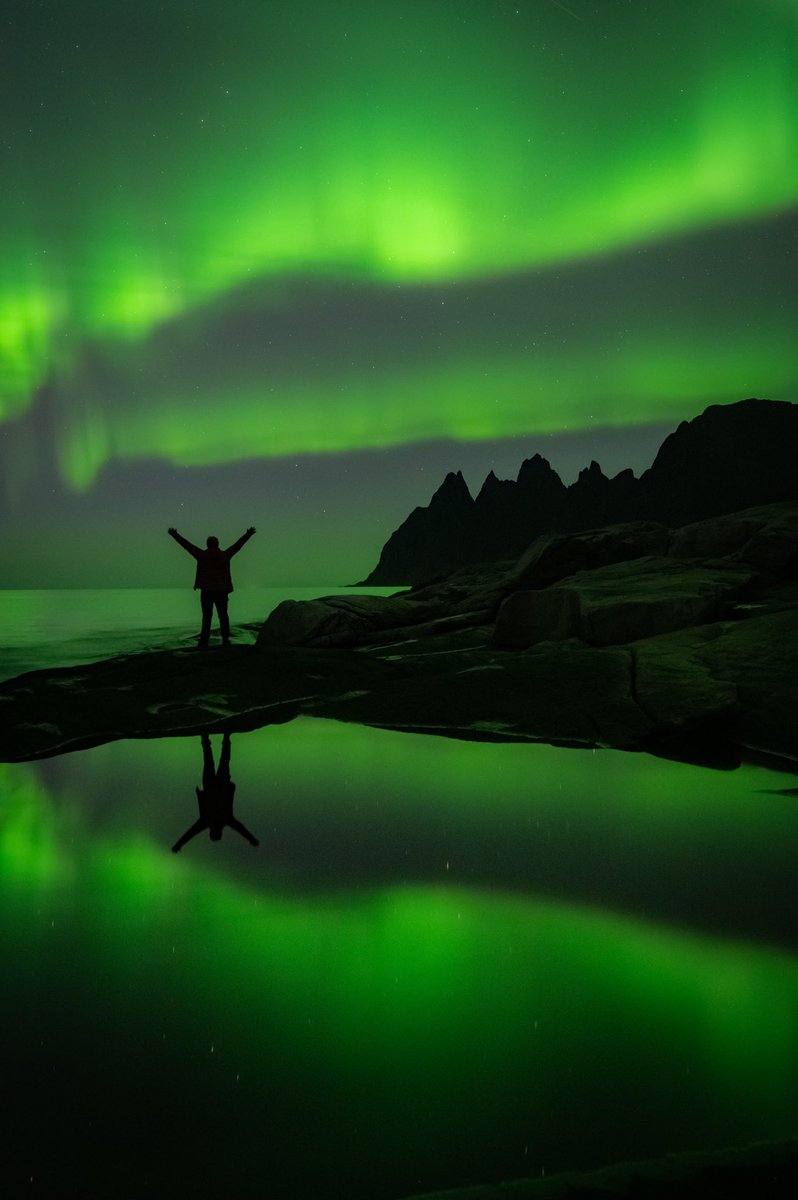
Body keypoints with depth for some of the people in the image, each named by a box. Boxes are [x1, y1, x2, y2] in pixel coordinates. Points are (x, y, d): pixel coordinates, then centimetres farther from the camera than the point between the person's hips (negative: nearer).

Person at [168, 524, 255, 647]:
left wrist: (175, 535, 8)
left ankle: (204, 640, -4)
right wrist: (248, 535, 23)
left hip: (206, 591, -1)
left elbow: (187, 545, 2)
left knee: (207, 616, 2)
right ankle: (225, 639, 3)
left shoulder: (202, 555, -1)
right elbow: (237, 545, 13)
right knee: (223, 615, 10)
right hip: (222, 590, 1)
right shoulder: (225, 555, 4)